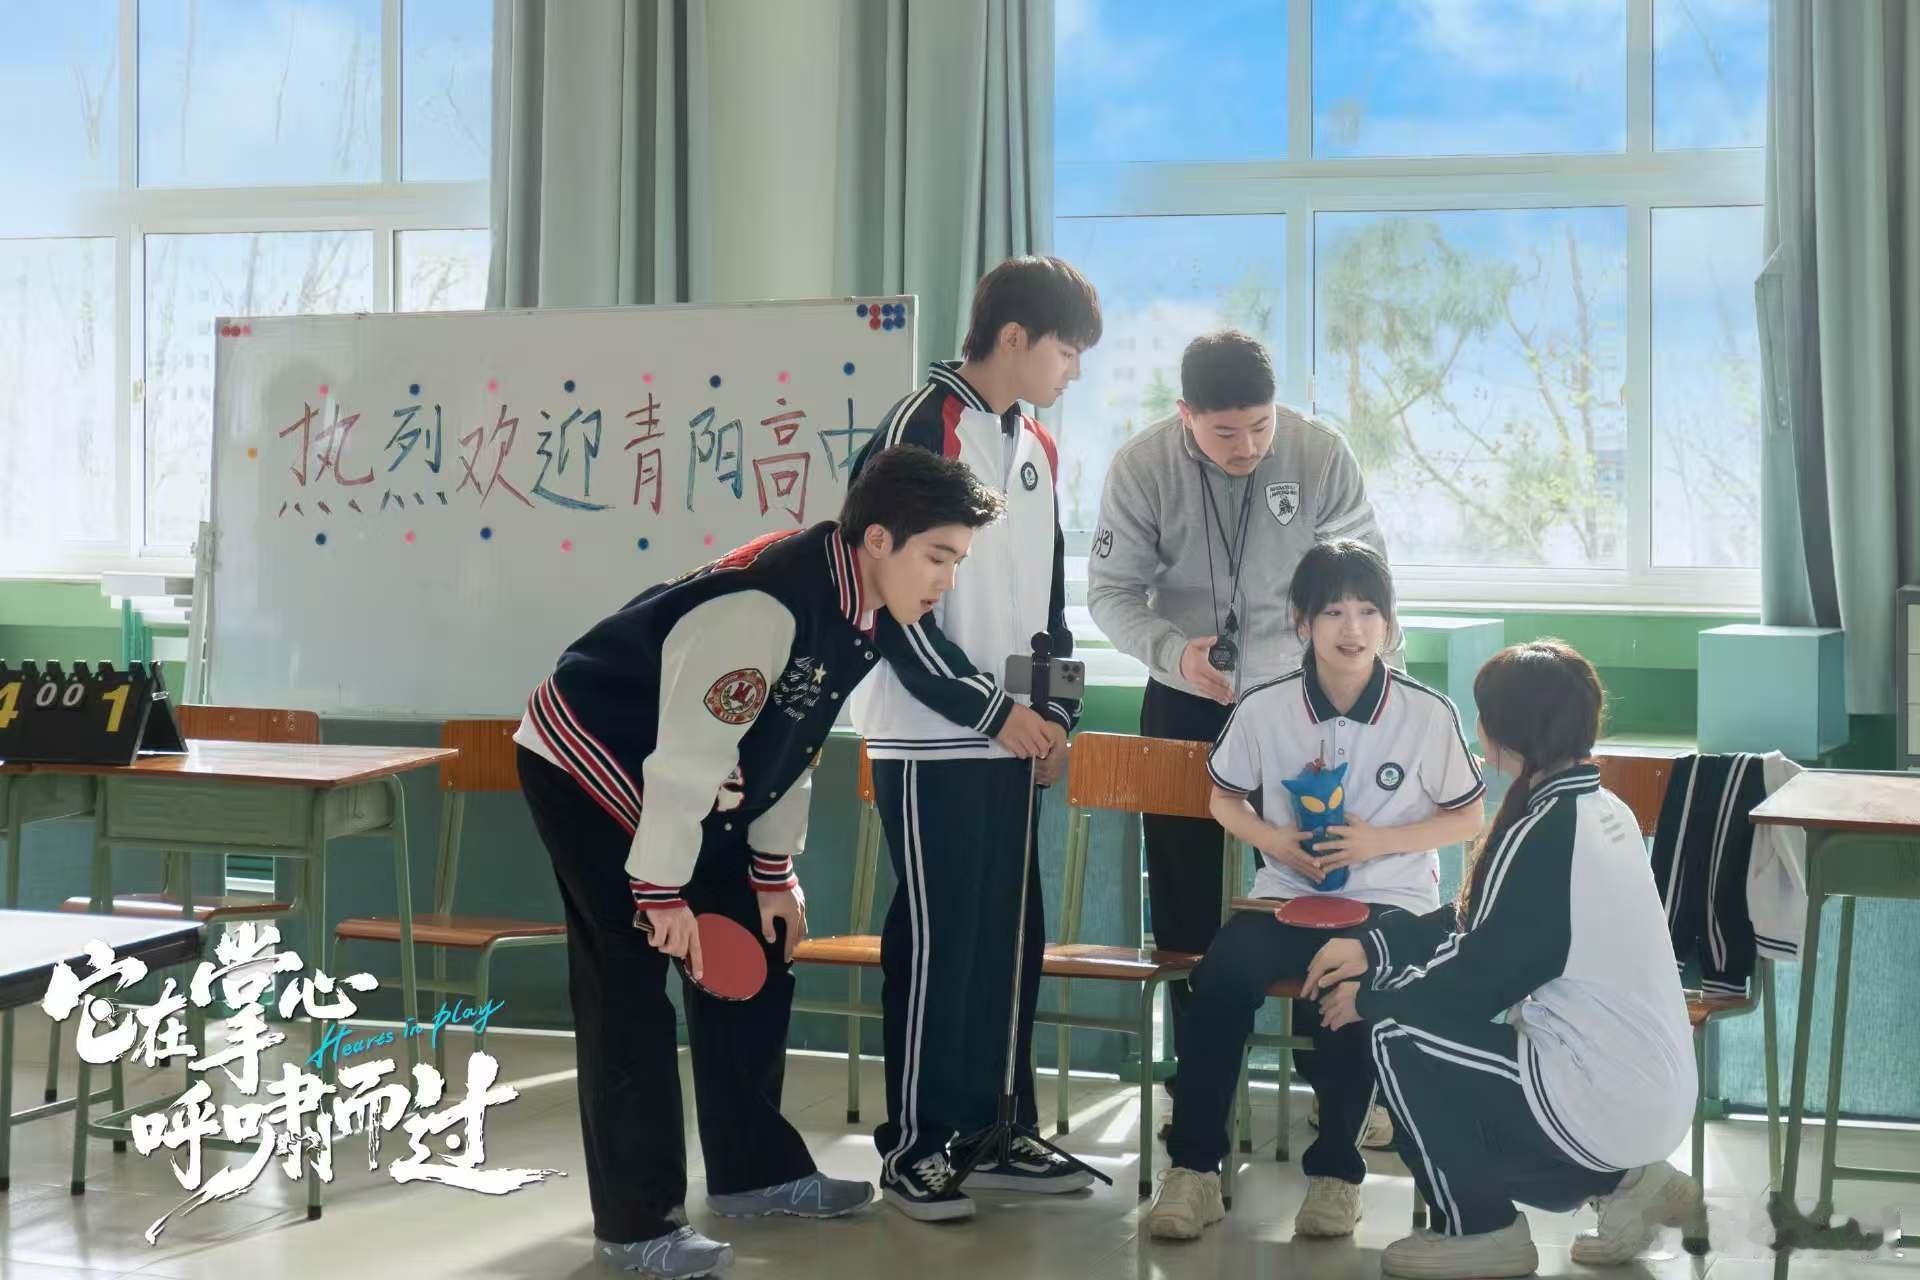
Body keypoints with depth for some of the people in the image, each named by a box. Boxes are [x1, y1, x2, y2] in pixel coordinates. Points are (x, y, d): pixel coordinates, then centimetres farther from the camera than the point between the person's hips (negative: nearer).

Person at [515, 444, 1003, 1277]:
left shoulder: (857, 613, -4)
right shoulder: (765, 607, -33)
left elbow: (789, 745, 8)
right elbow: (689, 751, -30)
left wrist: (773, 872, 9)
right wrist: (663, 891, -24)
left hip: (679, 787, 10)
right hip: (587, 762, -10)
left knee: (754, 952, 11)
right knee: (630, 982, -10)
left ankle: (753, 1169, 25)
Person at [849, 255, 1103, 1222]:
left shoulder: (1036, 447, 13)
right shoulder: (917, 434, -12)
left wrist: (1054, 710, 8)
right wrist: (991, 708, -14)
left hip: (1009, 741, 8)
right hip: (931, 740, -8)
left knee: (1010, 934, 11)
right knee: (935, 938, -3)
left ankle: (996, 1129, 21)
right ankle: (912, 1145, 7)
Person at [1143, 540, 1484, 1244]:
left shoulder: (1428, 713, -5)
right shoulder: (1264, 708, 0)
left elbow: (1466, 818, 4)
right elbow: (1225, 800, 15)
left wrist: (1381, 841, -11)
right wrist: (1272, 839, -6)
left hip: (1391, 901, -2)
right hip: (1288, 893, 2)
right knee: (1222, 974, -28)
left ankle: (1335, 1170, -13)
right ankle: (1193, 1167, -17)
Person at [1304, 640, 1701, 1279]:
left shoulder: (1543, 836, -21)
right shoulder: (1601, 808, 8)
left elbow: (1476, 978, -15)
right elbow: (1477, 923, 15)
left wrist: (1370, 999, 0)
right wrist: (1372, 946, 9)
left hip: (1600, 1108, -9)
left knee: (1398, 1035, -4)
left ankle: (1477, 1227, 9)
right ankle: (1622, 1178, 19)